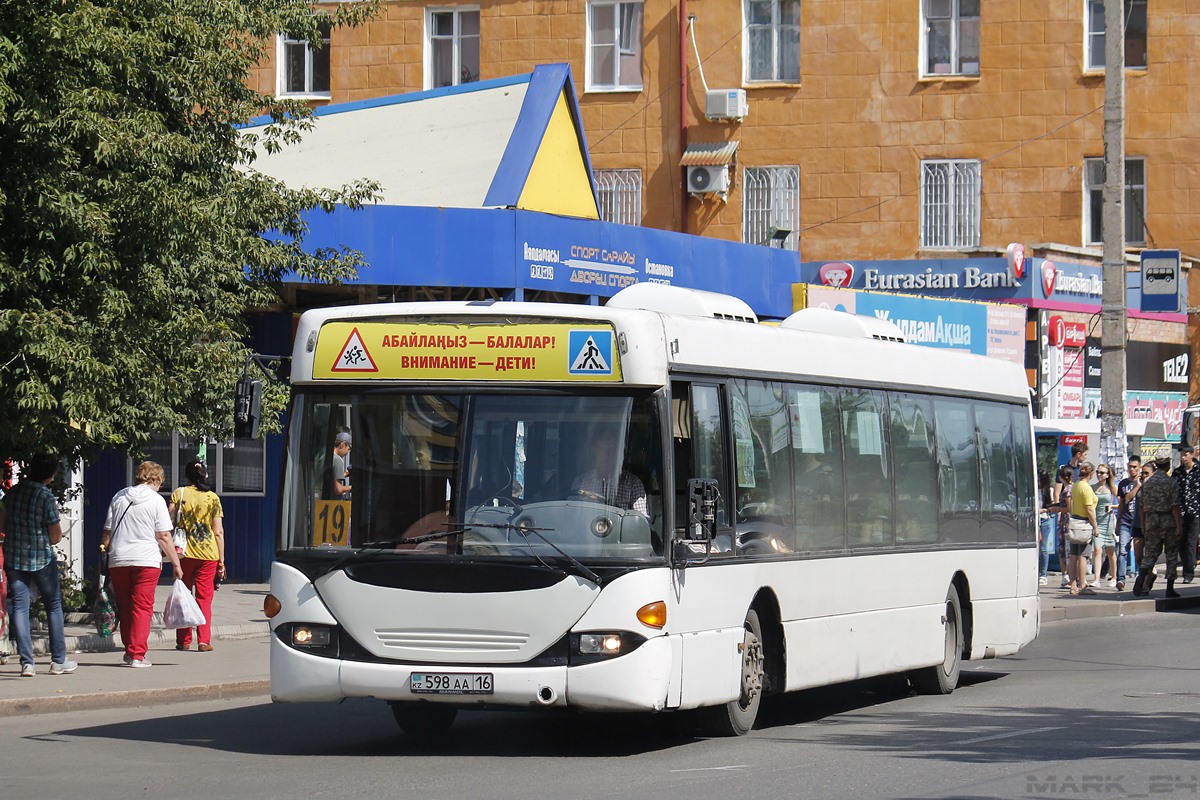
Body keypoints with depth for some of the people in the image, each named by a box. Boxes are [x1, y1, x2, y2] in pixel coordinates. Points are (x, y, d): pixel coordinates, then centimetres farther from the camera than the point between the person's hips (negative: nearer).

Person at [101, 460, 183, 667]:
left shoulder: (118, 497, 11)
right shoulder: (156, 500, -1)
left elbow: (107, 533, 11)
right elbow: (164, 537, -5)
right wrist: (176, 563, 0)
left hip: (118, 562, 4)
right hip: (146, 561, -4)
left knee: (125, 607, 14)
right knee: (142, 607, -1)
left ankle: (129, 651, 19)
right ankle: (137, 654, -8)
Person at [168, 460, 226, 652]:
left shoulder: (179, 493, 2)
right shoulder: (213, 498, 3)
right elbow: (219, 532, 1)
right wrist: (221, 560, 5)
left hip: (184, 552, 0)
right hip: (208, 554, 0)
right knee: (204, 598, 5)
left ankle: (183, 641, 11)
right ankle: (204, 641, -3)